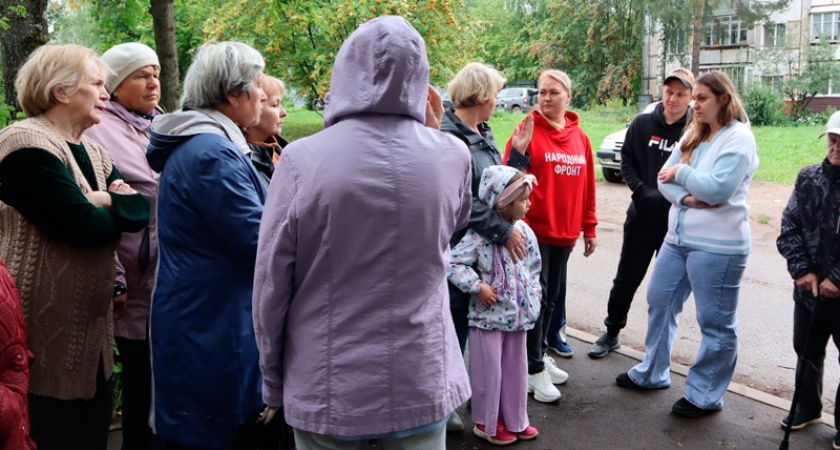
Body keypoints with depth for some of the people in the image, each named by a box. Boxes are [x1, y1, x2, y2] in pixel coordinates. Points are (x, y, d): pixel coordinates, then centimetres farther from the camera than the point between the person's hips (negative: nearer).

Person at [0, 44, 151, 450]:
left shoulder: (92, 152, 13)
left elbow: (142, 210, 5)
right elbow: (84, 227, -24)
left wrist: (108, 201, -15)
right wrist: (117, 207, -4)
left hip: (91, 329, 9)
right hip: (47, 334, -9)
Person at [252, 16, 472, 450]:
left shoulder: (301, 159, -15)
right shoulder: (452, 156, -9)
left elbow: (270, 284, -9)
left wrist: (273, 380, 6)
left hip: (326, 386, -1)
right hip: (422, 381, 2)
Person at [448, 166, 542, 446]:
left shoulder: (524, 231, 3)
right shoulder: (480, 235, -19)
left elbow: (533, 268, 14)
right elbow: (454, 263, -20)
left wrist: (533, 299, 7)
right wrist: (477, 287, -20)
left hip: (518, 315, 6)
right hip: (488, 316, -6)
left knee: (516, 369, 17)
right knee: (489, 371, 6)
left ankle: (514, 420, 34)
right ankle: (487, 423, 25)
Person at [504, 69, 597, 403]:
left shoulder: (579, 137, 7)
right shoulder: (528, 131, -7)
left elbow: (587, 185, 12)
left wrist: (589, 228, 13)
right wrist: (518, 153, -29)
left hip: (565, 232, 5)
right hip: (534, 230, -5)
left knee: (552, 296, 14)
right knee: (536, 297, -3)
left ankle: (539, 353, 30)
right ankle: (534, 369, 7)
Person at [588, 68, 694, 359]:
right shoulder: (642, 124, 0)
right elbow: (627, 160, 4)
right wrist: (642, 190, -10)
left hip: (677, 222, -2)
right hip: (641, 217, 2)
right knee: (626, 280, 11)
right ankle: (612, 333, 27)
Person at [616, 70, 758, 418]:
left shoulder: (739, 137, -11)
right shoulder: (693, 135, 13)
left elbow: (718, 188, -23)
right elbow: (665, 179, 4)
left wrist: (682, 172, -10)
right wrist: (686, 198, -15)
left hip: (718, 245, -8)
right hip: (678, 238, 9)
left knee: (715, 322, 3)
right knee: (660, 302, 16)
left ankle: (705, 396, 16)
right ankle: (652, 373, 33)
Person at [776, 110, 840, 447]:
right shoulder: (809, 178, 0)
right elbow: (789, 227, 2)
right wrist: (803, 270, -8)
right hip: (810, 288, 4)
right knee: (807, 350, 19)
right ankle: (808, 407, 40)